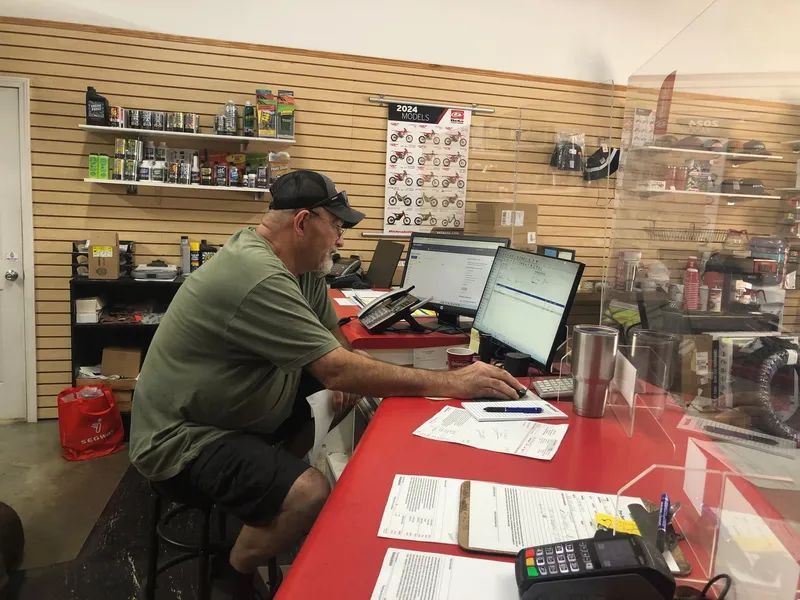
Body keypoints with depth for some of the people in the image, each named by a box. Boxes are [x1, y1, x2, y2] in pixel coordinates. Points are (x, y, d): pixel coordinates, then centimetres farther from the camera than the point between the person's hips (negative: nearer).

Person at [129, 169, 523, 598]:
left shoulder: (298, 263, 1)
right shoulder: (258, 277, -29)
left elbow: (331, 336, 11)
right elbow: (337, 370, -30)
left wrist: (345, 369, -13)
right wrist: (449, 383, -26)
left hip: (238, 411, 9)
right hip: (183, 438, -9)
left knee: (356, 396, 1)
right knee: (312, 495, -28)